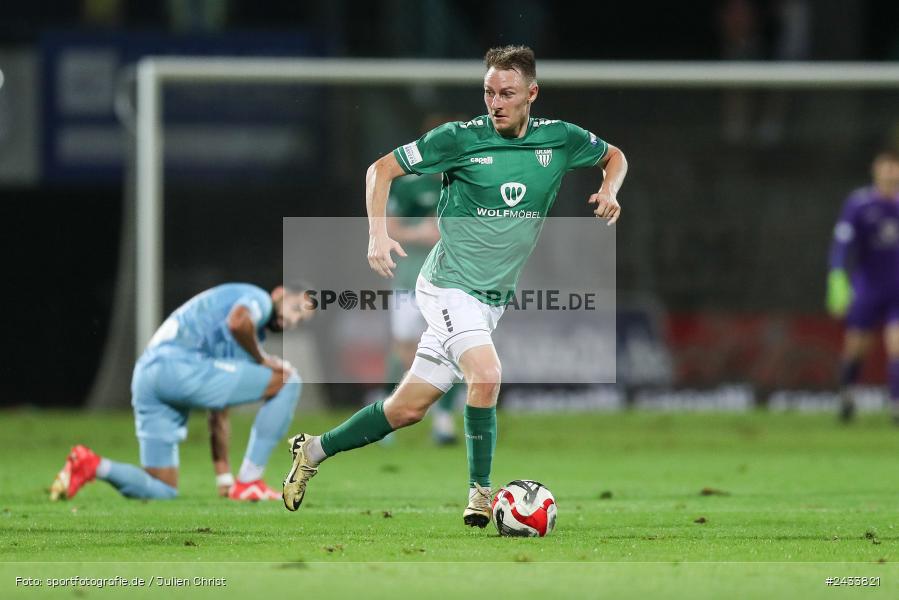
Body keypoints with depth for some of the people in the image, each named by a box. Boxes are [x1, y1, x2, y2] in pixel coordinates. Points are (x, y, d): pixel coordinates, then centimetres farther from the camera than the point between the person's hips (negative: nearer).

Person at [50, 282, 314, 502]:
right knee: (287, 381, -1)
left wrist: (223, 476, 29)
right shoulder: (259, 299, 8)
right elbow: (238, 321, -19)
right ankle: (249, 482, -3)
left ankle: (93, 465, -5)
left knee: (163, 491, 13)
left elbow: (218, 416, 33)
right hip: (180, 364, -9)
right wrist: (261, 359, -2)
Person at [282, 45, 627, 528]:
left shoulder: (560, 140, 0)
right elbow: (382, 169, -2)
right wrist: (378, 234, -15)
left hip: (490, 300, 5)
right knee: (486, 375, -29)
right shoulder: (461, 138, -10)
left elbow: (614, 156, 20)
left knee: (408, 408, 7)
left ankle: (314, 450, 25)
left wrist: (609, 192, -2)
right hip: (449, 285, -5)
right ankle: (479, 492, -14)